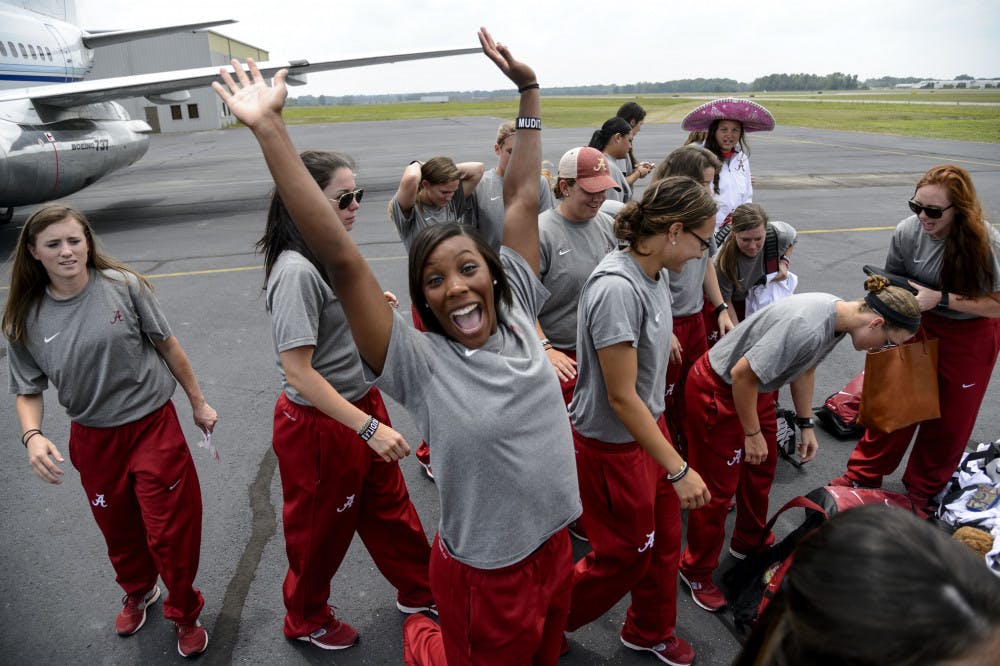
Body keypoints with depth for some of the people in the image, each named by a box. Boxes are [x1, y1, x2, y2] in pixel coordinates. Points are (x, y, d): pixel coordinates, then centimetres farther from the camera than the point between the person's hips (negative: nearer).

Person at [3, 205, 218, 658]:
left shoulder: (123, 286, -13)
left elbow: (167, 346, -4)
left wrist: (198, 403, 2)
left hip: (153, 425, -2)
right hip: (93, 440, 3)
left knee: (171, 532, 4)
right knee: (118, 531, 21)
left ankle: (184, 615, 30)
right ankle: (138, 593, 52)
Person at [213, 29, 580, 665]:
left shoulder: (516, 314, -8)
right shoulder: (420, 363, -22)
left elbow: (523, 200, -4)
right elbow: (341, 259, -30)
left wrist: (529, 89, 0)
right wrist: (270, 129, -33)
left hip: (557, 547, 5)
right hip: (486, 578, -5)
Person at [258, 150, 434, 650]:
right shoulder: (296, 271, -26)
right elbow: (298, 371, -28)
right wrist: (369, 427, -29)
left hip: (361, 403, 8)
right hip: (319, 424, -8)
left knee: (389, 505, 23)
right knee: (321, 528, 16)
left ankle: (419, 590, 45)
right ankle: (307, 620, 43)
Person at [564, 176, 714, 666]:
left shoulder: (655, 272, -2)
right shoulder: (617, 289, -30)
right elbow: (622, 398, -27)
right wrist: (679, 469, -23)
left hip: (650, 424, 8)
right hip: (613, 444, -8)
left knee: (664, 539, 22)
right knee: (625, 556, 12)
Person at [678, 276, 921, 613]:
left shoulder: (839, 315, -4)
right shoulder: (807, 328, -35)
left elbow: (804, 368, 12)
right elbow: (742, 374, -29)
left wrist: (806, 425, 15)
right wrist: (753, 433, -16)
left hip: (753, 388, 9)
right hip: (717, 392, -9)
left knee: (761, 471, 21)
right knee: (719, 487, 1)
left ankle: (750, 543, 45)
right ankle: (697, 571, 21)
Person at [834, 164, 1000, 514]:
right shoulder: (907, 231, -17)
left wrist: (940, 298, -32)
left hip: (970, 337, -2)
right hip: (919, 326, 2)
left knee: (949, 418, 12)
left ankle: (922, 490, 34)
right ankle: (863, 475, 23)